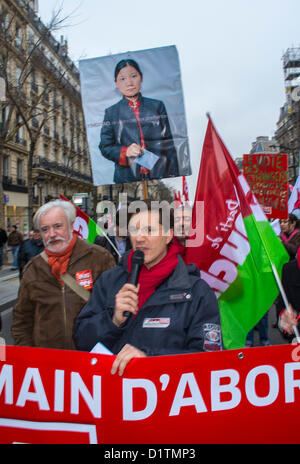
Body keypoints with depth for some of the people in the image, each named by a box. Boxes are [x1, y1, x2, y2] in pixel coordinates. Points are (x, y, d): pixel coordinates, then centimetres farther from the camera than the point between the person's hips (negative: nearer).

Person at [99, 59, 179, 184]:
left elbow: (169, 144, 8)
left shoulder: (157, 106, 8)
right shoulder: (111, 112, 5)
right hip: (127, 179, -1)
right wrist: (125, 151, -15)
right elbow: (105, 147, 5)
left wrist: (174, 177, 3)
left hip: (160, 175, 1)